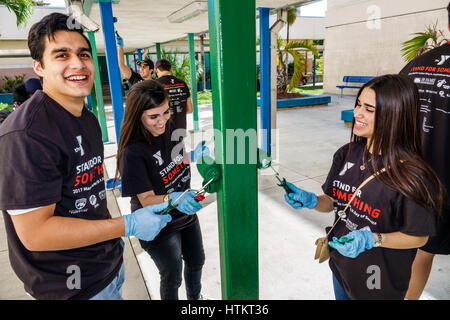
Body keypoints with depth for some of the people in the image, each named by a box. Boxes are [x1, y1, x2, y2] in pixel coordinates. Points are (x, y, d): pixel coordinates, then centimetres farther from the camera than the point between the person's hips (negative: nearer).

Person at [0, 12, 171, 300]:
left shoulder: (89, 120, 5)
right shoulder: (25, 135, -26)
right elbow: (34, 233, -26)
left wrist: (115, 237, 13)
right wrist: (128, 226, -24)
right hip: (72, 286, -8)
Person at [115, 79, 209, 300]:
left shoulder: (169, 130, -8)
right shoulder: (132, 152, -28)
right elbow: (146, 199, -25)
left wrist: (194, 155, -10)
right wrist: (172, 198, -44)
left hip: (186, 214, 7)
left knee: (196, 262, 27)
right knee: (172, 277, 14)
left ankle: (195, 297, 56)